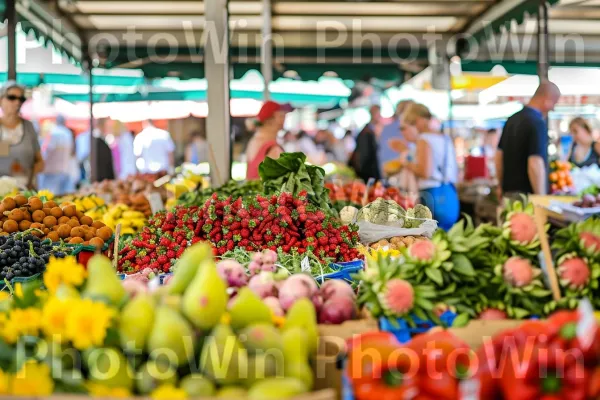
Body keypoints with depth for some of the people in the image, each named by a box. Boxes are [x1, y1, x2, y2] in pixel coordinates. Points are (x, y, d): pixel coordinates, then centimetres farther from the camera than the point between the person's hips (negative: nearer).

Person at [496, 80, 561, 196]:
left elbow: (499, 155, 16)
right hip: (527, 194, -8)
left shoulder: (513, 119, 10)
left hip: (508, 191, 8)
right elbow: (535, 165, -23)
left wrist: (501, 186, 24)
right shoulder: (538, 123, -16)